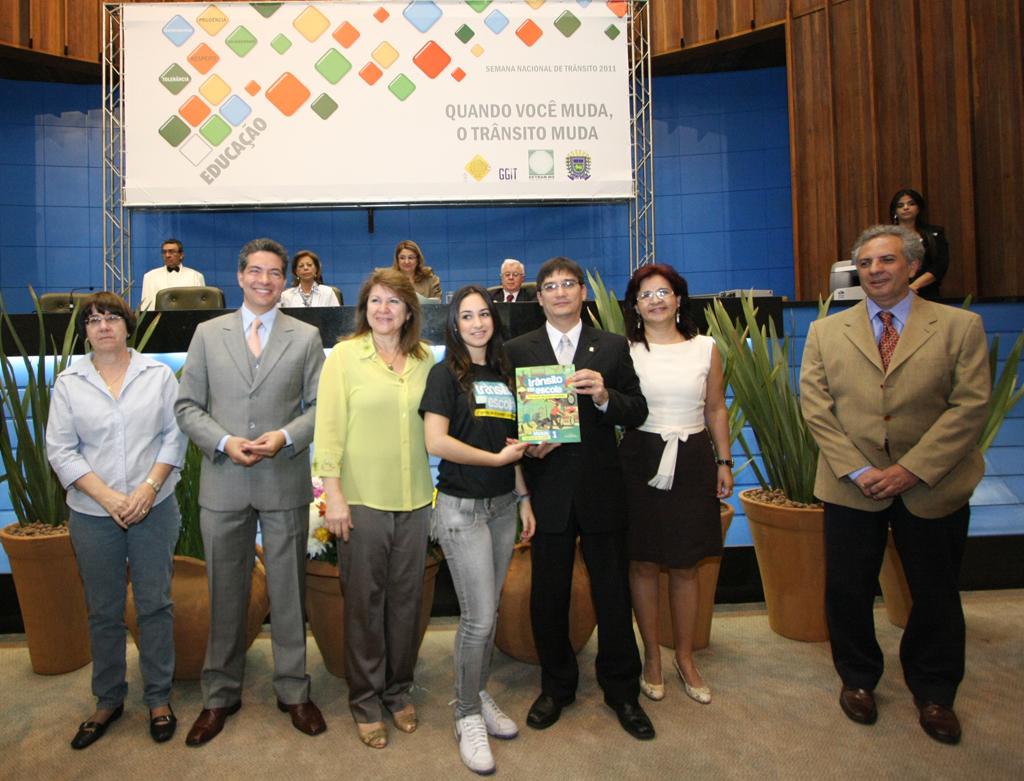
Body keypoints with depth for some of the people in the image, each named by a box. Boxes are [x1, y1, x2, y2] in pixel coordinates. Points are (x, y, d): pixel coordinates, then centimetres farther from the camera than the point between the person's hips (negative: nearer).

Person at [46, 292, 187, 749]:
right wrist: (108, 498, -12)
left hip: (154, 509, -1)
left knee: (155, 604, 7)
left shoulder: (158, 375, 1)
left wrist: (148, 488, -13)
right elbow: (60, 451, -1)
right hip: (93, 514, 1)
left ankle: (158, 698, 21)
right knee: (103, 611, 12)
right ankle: (108, 701, 29)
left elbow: (175, 436, -1)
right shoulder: (68, 383, 2)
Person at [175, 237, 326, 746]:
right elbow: (187, 406, 4)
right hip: (223, 484, 1)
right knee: (225, 594, 12)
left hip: (286, 482, -1)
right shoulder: (208, 334, 7)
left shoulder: (306, 338, 4)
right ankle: (220, 695, 29)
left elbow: (320, 406, 1)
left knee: (288, 591, 9)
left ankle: (293, 691, 25)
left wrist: (285, 436, -16)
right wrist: (225, 442, -11)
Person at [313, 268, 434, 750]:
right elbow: (328, 429, -5)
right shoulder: (345, 355, -2)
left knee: (406, 598, 13)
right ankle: (366, 700, 26)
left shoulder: (425, 360, 6)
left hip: (415, 498, 3)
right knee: (364, 601, 8)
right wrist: (333, 494, -10)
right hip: (362, 498, -3)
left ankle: (398, 690, 32)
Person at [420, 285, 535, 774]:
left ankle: (480, 697, 33)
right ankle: (467, 715, 17)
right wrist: (495, 457, -12)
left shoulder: (503, 375, 11)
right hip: (462, 508, -6)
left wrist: (524, 499, 12)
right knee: (478, 616, -3)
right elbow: (435, 442, -17)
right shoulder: (446, 373, -6)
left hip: (503, 505, 6)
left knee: (489, 611, 14)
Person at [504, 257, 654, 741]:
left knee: (613, 592, 10)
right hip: (547, 491, 0)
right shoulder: (518, 350, 4)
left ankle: (621, 689, 31)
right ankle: (556, 686, 34)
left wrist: (605, 396, -18)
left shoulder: (612, 348, 5)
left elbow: (637, 413, 1)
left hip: (601, 488, 0)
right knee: (548, 595, 12)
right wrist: (526, 445, -16)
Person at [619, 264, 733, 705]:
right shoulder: (625, 351, -1)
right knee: (644, 564, 7)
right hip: (641, 463, -1)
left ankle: (685, 657, 28)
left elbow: (716, 409, 11)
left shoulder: (706, 348, 6)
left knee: (685, 567, 10)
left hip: (692, 462, 2)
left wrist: (724, 461, 8)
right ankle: (652, 657, 26)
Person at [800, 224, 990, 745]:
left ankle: (933, 692, 37)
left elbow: (969, 406, -8)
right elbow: (815, 406, -3)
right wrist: (858, 469, -12)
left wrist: (913, 469, -16)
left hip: (932, 487, 0)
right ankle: (857, 679, 34)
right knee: (848, 590, 10)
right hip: (852, 486, 1)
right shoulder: (826, 332, 4)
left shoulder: (960, 327, -1)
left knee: (935, 594, 14)